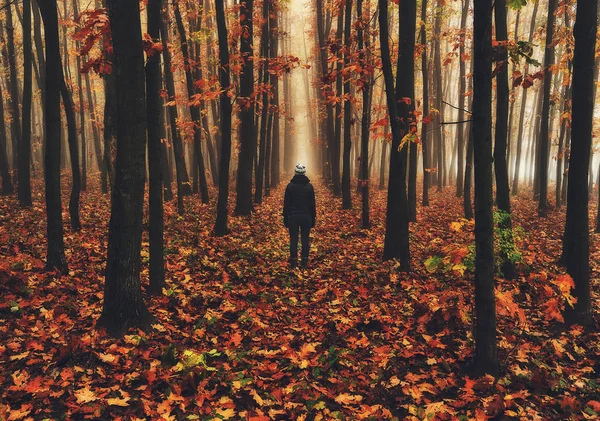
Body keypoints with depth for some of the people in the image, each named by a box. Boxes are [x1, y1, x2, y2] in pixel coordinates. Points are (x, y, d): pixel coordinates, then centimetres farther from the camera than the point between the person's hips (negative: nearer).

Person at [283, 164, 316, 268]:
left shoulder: (290, 186, -2)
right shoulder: (309, 186, 0)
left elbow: (286, 203, -1)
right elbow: (312, 204, 3)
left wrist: (285, 218, 6)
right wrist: (313, 218, 10)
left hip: (293, 217, -1)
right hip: (306, 217, 1)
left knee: (293, 239, 3)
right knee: (305, 239, 5)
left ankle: (293, 262, 4)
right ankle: (305, 262, 7)